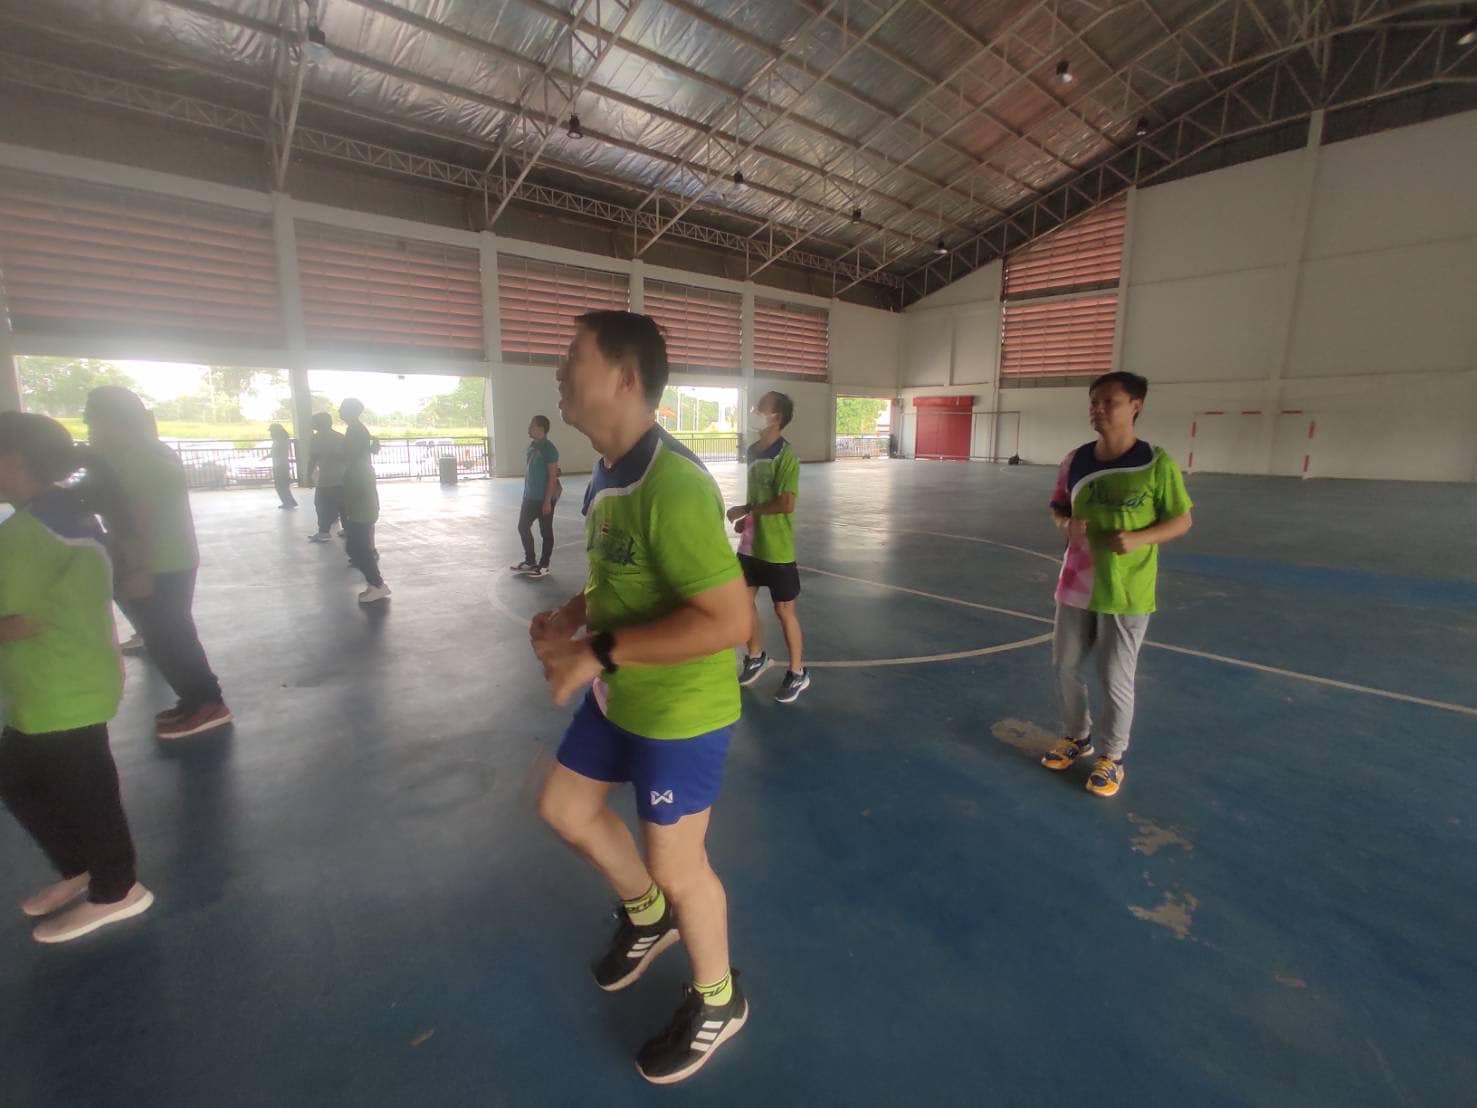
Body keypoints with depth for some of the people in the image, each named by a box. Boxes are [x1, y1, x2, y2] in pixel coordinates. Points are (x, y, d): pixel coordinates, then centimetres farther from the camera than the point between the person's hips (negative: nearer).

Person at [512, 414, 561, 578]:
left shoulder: (549, 448, -16)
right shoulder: (532, 445, 9)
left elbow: (552, 476, -17)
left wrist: (548, 500, -19)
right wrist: (525, 493, 17)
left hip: (544, 498, -9)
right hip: (530, 497, 9)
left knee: (545, 532, 3)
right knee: (523, 527, 14)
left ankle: (544, 566, 15)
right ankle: (529, 562, 27)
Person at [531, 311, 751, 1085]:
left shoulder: (672, 486, -29)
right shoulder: (608, 474, 3)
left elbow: (728, 620, -32)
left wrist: (598, 652, -28)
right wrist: (573, 614, 0)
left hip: (681, 711, -9)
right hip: (620, 697, 9)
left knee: (674, 865, 10)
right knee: (565, 808, 24)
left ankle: (718, 1002, 42)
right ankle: (648, 917, 51)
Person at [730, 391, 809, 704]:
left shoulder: (786, 456, -18)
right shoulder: (752, 451, 7)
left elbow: (786, 504, -26)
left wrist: (746, 510, -17)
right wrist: (746, 519, 2)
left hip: (777, 549, -7)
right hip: (750, 545, 8)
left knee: (784, 610, 5)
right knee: (744, 601, 15)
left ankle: (798, 673, 22)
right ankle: (756, 657, 38)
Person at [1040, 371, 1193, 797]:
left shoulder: (1157, 464, -12)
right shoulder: (1074, 461, 1)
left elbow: (1182, 520, -4)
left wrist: (1139, 538, -22)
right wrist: (1066, 524, -11)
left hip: (1127, 593, -5)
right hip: (1076, 586, 5)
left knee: (1116, 679, 6)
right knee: (1065, 666, 14)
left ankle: (1112, 757, 28)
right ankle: (1078, 737, 38)